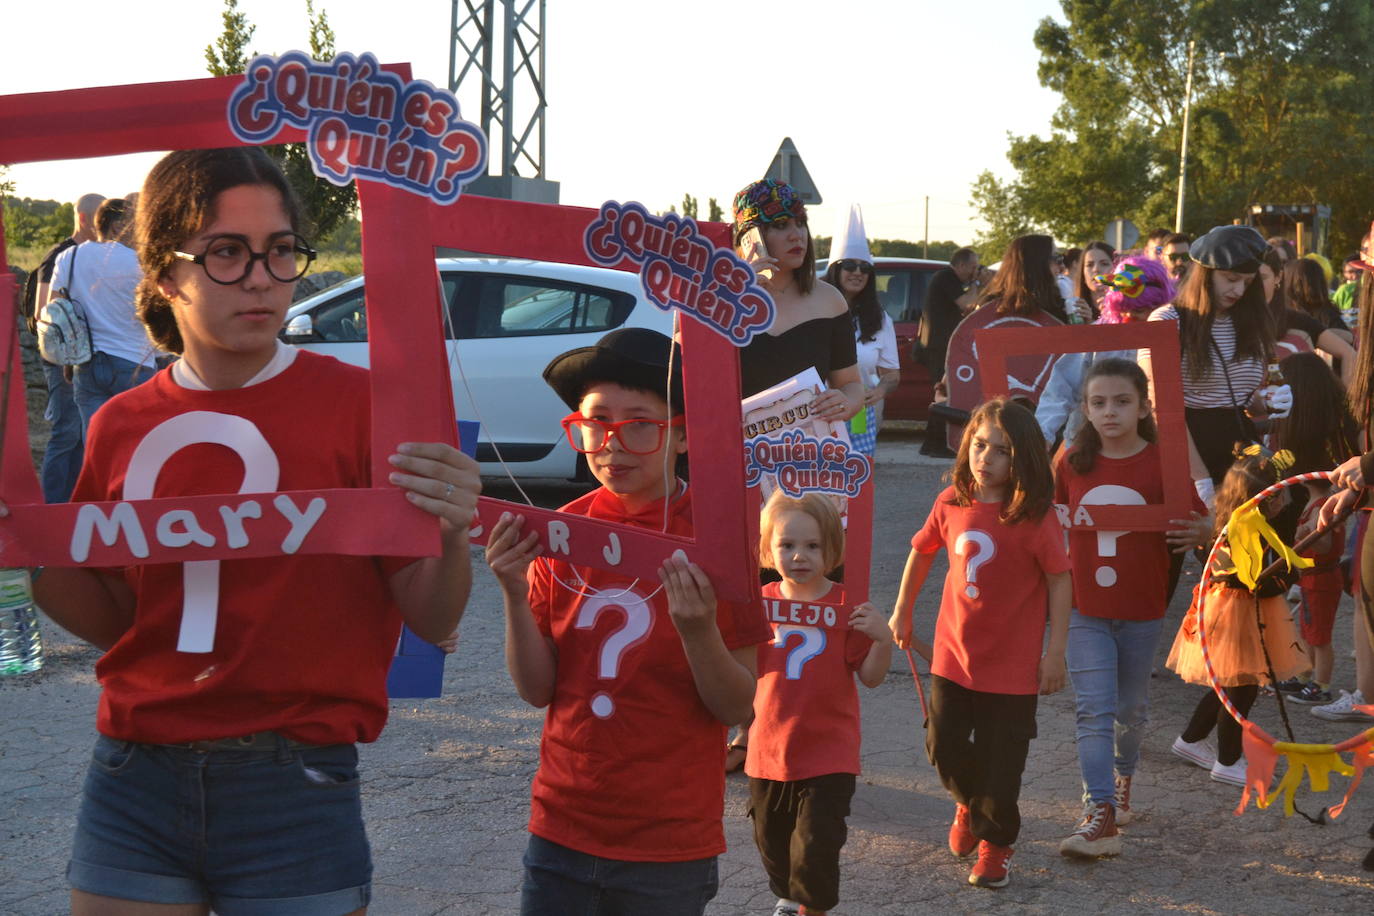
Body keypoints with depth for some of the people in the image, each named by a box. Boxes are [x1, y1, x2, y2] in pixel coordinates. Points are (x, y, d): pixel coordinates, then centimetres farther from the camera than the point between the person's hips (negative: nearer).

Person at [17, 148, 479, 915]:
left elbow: (432, 620, -5)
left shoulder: (359, 404, -7)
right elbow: (114, 619, 14)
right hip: (136, 786, 3)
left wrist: (449, 536, -25)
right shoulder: (122, 428, 5)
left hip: (297, 789, -3)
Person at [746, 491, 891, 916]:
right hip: (769, 750, 4)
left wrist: (884, 639, -25)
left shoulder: (846, 606, -9)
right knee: (771, 841, 20)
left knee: (816, 846, -6)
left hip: (828, 755, -4)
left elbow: (871, 676, -7)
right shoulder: (761, 603, -2)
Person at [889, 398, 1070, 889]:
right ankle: (970, 802, 42)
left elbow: (1060, 580, -10)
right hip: (953, 650, 4)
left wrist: (1055, 651, -11)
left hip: (1012, 663, -4)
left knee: (1001, 758, 4)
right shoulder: (951, 502, -3)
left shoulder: (1034, 516, -15)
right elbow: (922, 550, 13)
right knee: (944, 745, 11)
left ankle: (995, 841, 25)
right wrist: (902, 611, 20)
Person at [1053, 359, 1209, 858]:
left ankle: (1121, 783, 42)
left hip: (1141, 610, 0)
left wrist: (1200, 532, -26)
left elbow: (1198, 524, -5)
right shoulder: (1072, 463, -2)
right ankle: (1100, 816, -13)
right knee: (1095, 711, -8)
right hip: (1085, 609, 0)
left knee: (1130, 707, 17)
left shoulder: (1162, 464, -8)